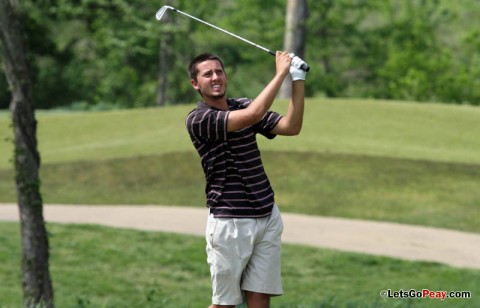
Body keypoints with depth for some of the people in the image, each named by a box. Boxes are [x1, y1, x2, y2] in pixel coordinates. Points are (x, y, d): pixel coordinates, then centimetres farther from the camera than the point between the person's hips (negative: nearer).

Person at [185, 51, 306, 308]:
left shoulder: (243, 105, 10)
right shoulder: (197, 120, -11)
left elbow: (291, 127, -1)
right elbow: (253, 115, -24)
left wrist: (298, 80, -10)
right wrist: (280, 73, -17)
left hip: (267, 217, 5)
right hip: (230, 223, -5)